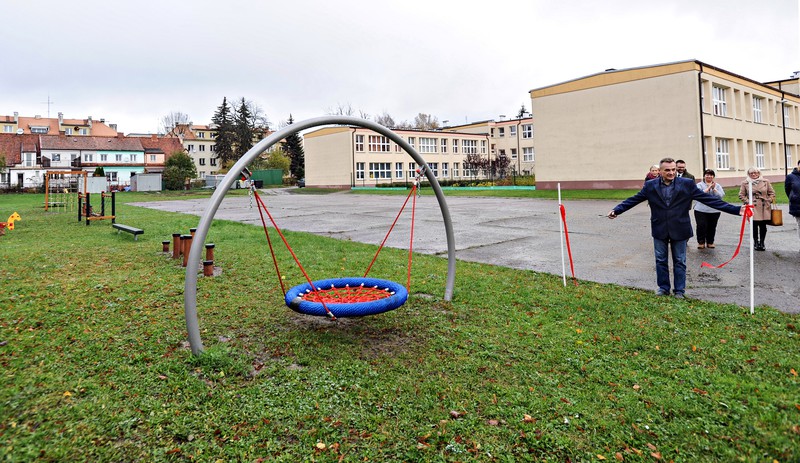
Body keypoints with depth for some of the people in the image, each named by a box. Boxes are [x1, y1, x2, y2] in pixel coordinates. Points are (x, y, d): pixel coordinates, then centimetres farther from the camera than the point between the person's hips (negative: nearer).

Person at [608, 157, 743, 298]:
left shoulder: (687, 184, -5)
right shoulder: (650, 186, -2)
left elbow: (709, 199, -5)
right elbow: (633, 200, 0)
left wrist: (736, 210, -9)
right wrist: (616, 210, -10)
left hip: (679, 230, -1)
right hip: (659, 230, 1)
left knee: (679, 261, 9)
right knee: (660, 261, 10)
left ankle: (679, 290, 22)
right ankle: (663, 288, 25)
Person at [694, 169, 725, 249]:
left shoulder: (717, 185, 10)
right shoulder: (699, 185, 3)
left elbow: (721, 195, -4)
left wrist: (713, 188, -12)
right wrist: (709, 188, -14)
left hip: (714, 210, 2)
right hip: (701, 210, -2)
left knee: (712, 227, 5)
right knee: (701, 226, -7)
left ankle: (710, 242, 19)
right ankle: (701, 242, 7)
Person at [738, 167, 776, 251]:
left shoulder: (765, 181, 7)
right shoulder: (745, 183, 3)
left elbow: (772, 193, 12)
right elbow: (741, 195, 6)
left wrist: (769, 201, -1)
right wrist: (747, 202, -6)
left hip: (764, 208, 2)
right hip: (753, 208, -1)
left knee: (763, 226, 4)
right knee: (754, 226, 0)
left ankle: (762, 243, 15)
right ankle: (756, 243, 13)